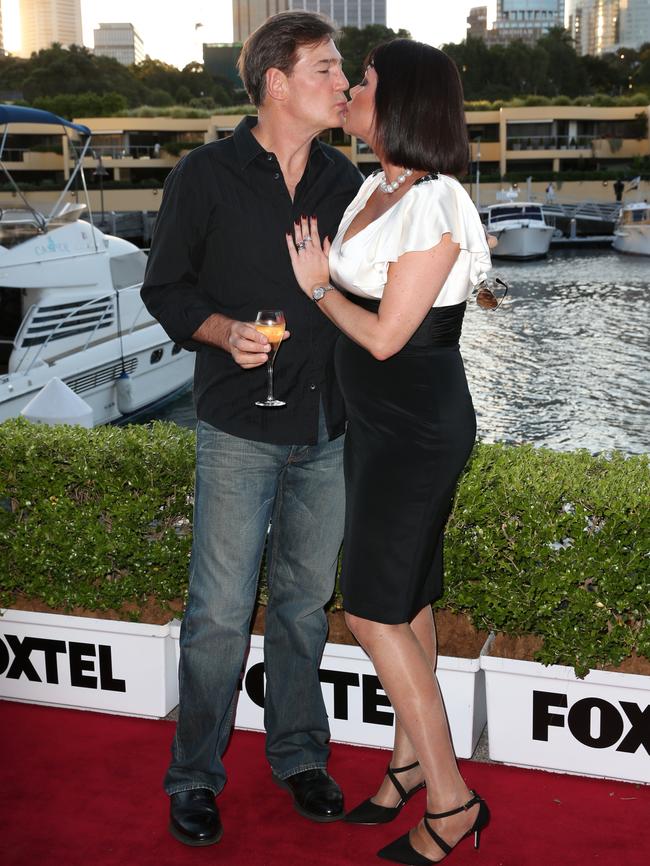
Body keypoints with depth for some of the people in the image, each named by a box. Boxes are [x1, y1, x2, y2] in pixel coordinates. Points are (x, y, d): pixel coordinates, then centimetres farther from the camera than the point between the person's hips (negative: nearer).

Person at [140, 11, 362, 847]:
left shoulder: (343, 179, 8)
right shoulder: (206, 175, -4)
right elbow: (164, 287, 0)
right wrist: (224, 331, -17)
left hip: (328, 428, 4)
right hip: (240, 430, -4)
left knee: (306, 598, 14)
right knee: (221, 610, -1)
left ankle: (299, 755, 31)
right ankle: (194, 777, 18)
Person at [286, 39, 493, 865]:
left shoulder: (432, 207, -20)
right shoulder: (373, 189, 8)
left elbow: (386, 334, -19)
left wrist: (317, 284, -7)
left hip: (418, 430, -9)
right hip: (378, 420, 9)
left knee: (374, 610, -4)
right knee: (405, 598, 16)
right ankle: (410, 759, 32)